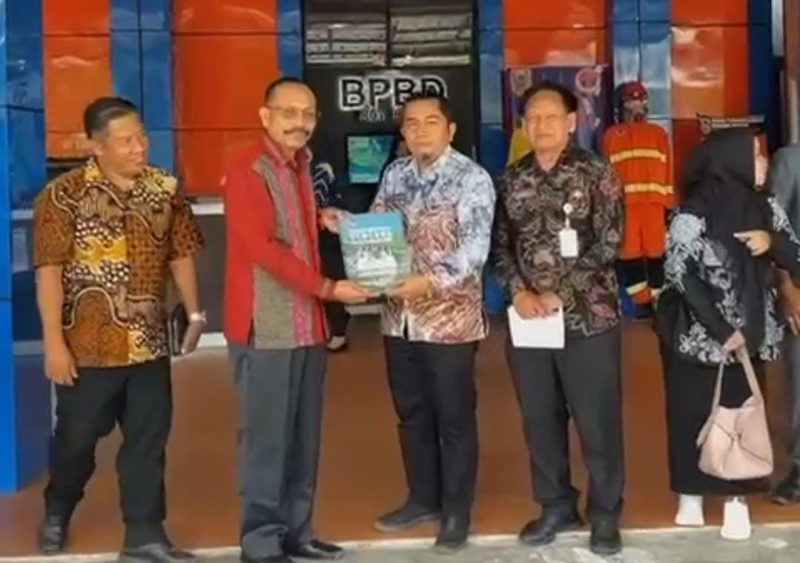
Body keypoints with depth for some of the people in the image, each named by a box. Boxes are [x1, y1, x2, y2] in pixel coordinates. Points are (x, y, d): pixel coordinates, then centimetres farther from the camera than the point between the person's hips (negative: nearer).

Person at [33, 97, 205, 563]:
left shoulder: (166, 189, 3)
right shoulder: (64, 194, -10)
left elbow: (181, 254, 11)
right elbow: (49, 270, -12)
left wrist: (195, 313, 9)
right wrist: (54, 341, -15)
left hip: (149, 342, 3)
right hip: (88, 343, -3)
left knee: (148, 441, 6)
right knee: (77, 436, 13)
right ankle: (57, 512, 40)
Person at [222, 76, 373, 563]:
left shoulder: (301, 168, 16)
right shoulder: (248, 172, -11)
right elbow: (262, 248, -19)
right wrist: (327, 288, -19)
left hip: (307, 324, 8)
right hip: (266, 327, -8)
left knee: (304, 436, 12)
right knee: (267, 436, -2)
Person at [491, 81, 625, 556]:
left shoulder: (597, 173, -3)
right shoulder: (512, 179, 9)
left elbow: (608, 246, -9)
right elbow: (500, 244, 10)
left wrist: (561, 294, -15)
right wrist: (518, 290, -8)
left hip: (588, 317, -4)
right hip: (527, 318, 4)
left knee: (597, 421, 3)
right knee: (540, 419, 12)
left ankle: (606, 513, 19)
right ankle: (556, 505, 28)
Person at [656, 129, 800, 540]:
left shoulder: (764, 208, 3)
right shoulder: (693, 215, -13)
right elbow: (680, 276, -16)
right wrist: (721, 330, -17)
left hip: (748, 336, 4)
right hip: (697, 337, -4)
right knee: (692, 414, 4)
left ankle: (737, 500, 14)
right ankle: (690, 497, 18)